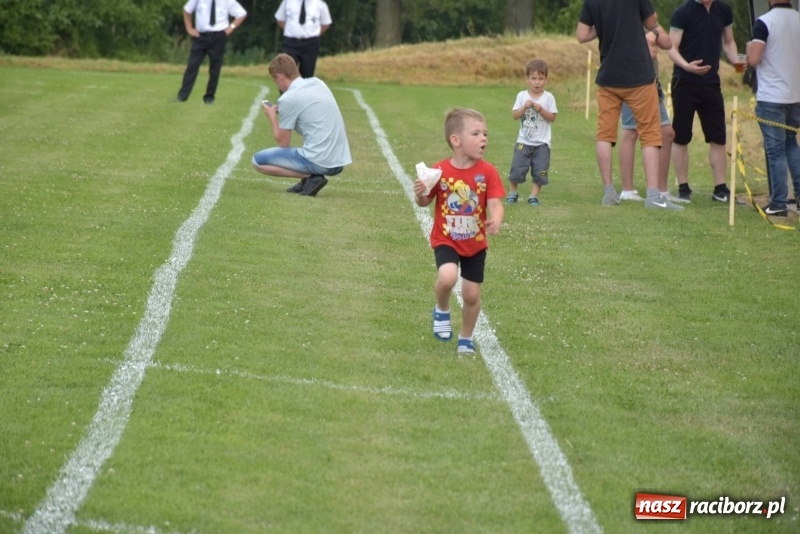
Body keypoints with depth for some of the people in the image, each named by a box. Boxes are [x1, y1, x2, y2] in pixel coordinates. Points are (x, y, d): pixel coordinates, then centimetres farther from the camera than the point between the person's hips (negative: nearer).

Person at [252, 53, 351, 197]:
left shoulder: (288, 99, -10)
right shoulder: (318, 83, 12)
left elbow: (283, 143, -2)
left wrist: (272, 117, 12)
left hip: (318, 163, -8)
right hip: (340, 162, 8)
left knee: (258, 161, 3)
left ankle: (310, 178, -8)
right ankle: (311, 177, 12)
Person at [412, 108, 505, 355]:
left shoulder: (487, 172, -10)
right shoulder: (440, 171, -12)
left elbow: (495, 203, -16)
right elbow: (425, 202, 0)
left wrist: (496, 221, -38)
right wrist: (420, 194, -24)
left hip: (475, 243, 2)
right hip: (446, 240, -2)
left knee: (472, 295, 8)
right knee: (447, 277, -30)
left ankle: (466, 338, 34)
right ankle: (442, 311, 3)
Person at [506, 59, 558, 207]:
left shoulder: (548, 97, -1)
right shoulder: (522, 96, 1)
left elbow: (552, 118, -5)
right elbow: (515, 115, -4)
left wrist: (541, 110, -19)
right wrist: (525, 107, -20)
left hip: (542, 143, 0)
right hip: (523, 141, 0)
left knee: (539, 172, 0)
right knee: (517, 170, 0)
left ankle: (534, 196, 9)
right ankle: (512, 193, 17)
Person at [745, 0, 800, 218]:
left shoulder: (764, 22, -14)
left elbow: (753, 60, -18)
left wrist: (749, 48, 3)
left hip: (771, 97, -5)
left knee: (775, 150, -1)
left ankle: (778, 204, 0)